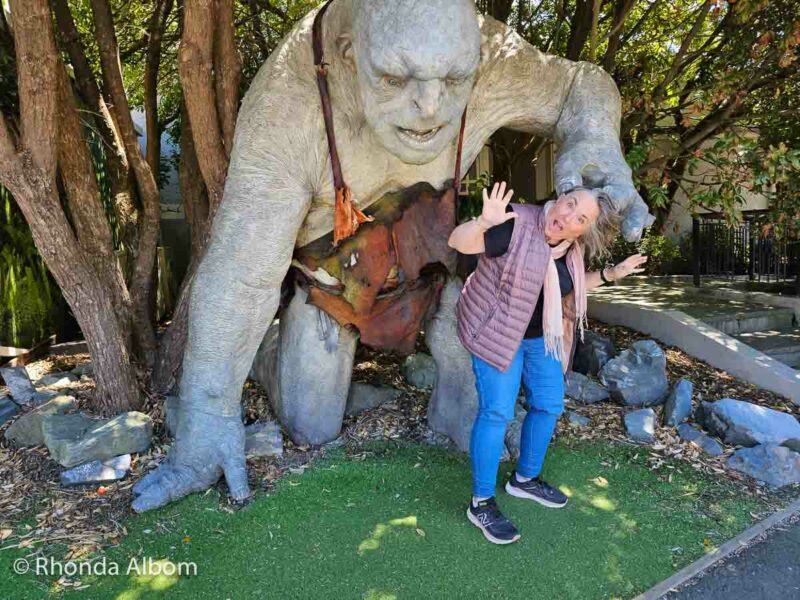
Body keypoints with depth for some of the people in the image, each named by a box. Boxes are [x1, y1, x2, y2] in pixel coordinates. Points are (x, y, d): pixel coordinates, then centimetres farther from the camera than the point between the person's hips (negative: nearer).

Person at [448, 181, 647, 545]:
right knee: (497, 412, -9)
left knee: (549, 405, 12)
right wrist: (485, 221, -46)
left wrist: (610, 275, 7)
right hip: (497, 330, -8)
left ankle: (525, 479, 32)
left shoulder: (570, 249, -1)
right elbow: (457, 242, -27)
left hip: (540, 335, 8)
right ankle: (481, 503, 5)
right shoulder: (518, 224, -23)